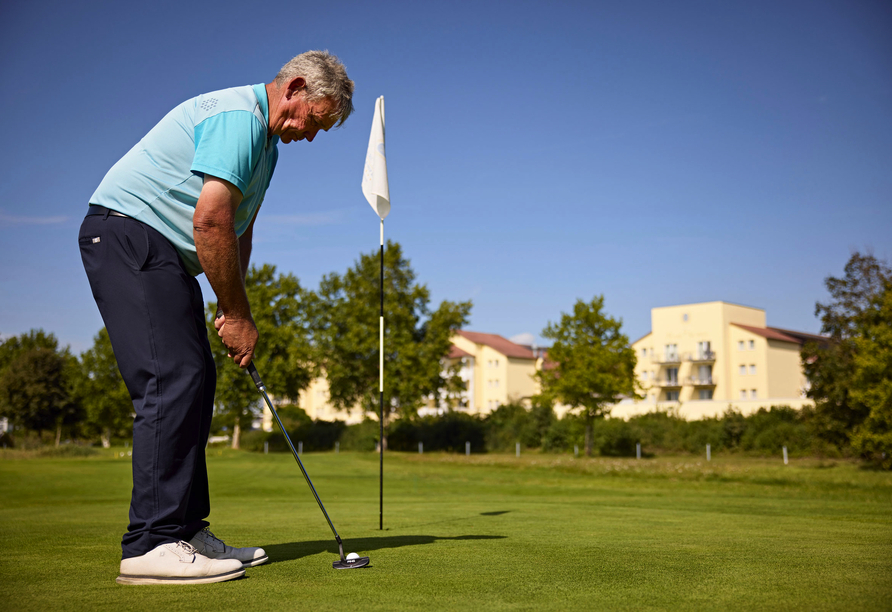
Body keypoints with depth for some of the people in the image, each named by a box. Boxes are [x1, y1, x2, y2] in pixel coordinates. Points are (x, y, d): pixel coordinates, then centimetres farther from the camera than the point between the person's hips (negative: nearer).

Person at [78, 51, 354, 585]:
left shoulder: (265, 140, 18)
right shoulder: (238, 116, -16)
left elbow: (238, 231, 19)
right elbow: (211, 221, -24)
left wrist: (232, 309, 7)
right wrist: (238, 314, -15)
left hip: (164, 254, 11)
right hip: (128, 234, -11)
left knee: (195, 382, 6)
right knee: (173, 378, -18)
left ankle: (187, 531, 9)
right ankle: (152, 545, -17)